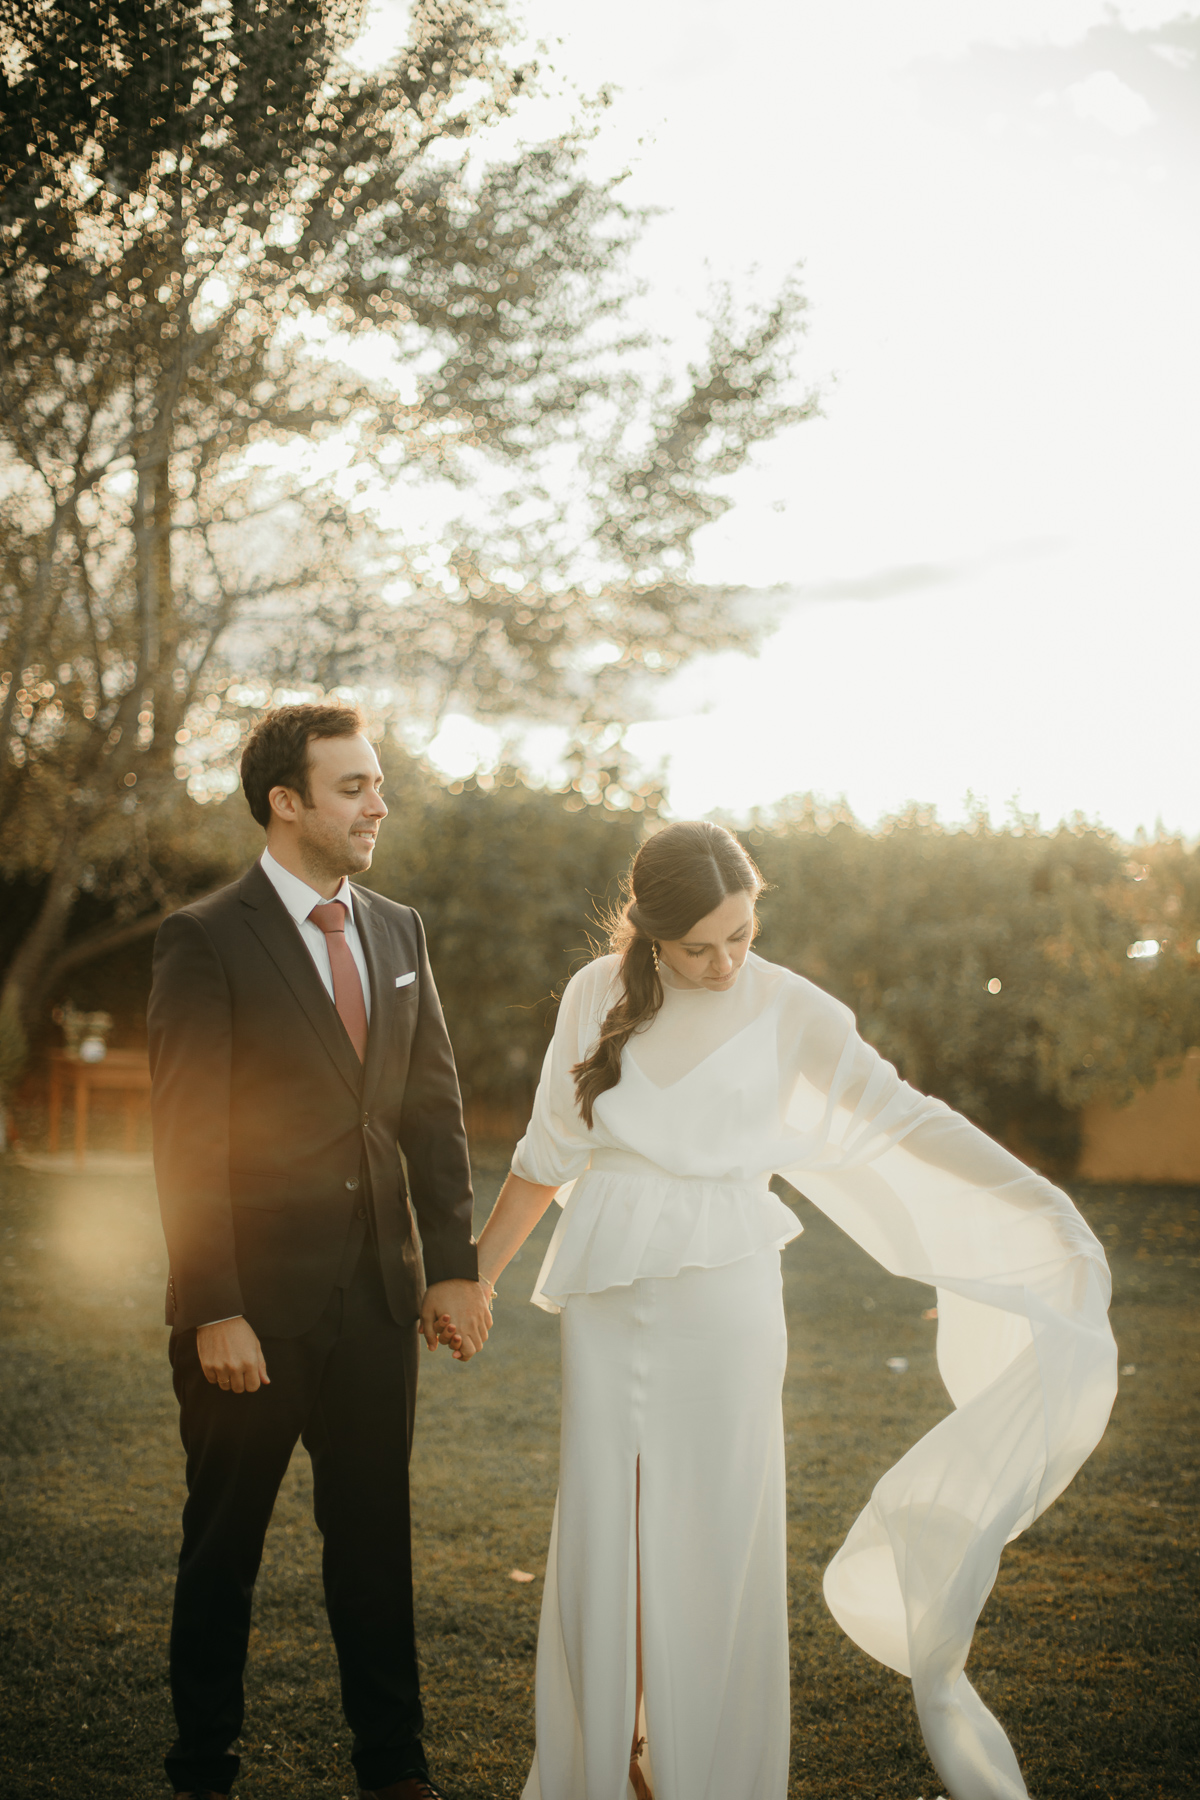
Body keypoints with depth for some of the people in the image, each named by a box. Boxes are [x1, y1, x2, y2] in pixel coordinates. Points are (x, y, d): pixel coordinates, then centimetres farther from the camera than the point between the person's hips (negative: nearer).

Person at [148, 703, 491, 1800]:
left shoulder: (398, 931, 9)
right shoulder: (208, 942, -9)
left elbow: (435, 1106, 10)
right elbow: (188, 1141, -12)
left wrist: (454, 1264, 3)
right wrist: (214, 1312, -16)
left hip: (380, 1298, 5)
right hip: (256, 1307, -5)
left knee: (376, 1534, 13)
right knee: (224, 1543, 10)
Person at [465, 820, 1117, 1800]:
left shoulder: (789, 1010, -5)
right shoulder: (596, 994, 1)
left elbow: (901, 1115, -11)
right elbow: (549, 1152, 10)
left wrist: (1034, 1195, -24)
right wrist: (476, 1271, 14)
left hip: (722, 1291, -2)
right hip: (607, 1292, 2)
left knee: (714, 1536, 1)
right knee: (601, 1528, 7)